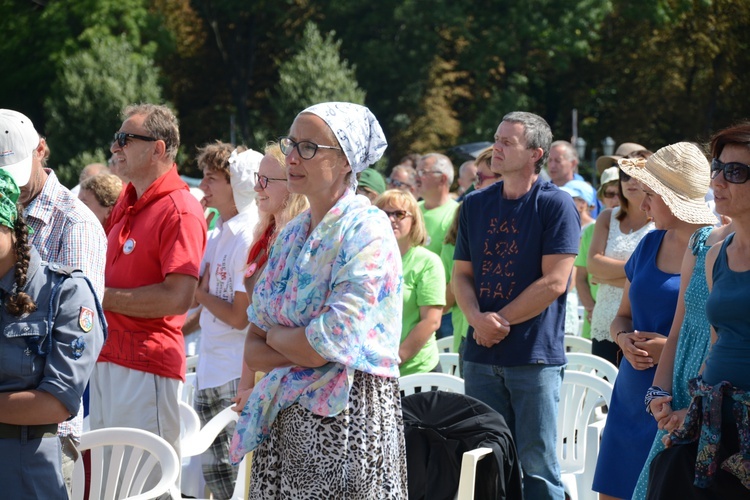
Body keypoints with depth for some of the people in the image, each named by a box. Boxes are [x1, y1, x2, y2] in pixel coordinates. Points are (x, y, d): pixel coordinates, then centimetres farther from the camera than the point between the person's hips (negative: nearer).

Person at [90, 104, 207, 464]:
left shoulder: (181, 211, -13)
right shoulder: (126, 202, 15)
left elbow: (178, 298, -21)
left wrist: (105, 298, -14)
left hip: (148, 364, -9)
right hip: (108, 357, 9)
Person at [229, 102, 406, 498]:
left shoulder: (367, 232, -12)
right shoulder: (290, 236, 12)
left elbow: (331, 342, -20)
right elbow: (253, 351, 11)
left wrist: (274, 336, -2)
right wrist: (301, 349, -9)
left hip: (347, 417, -7)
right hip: (285, 422, 7)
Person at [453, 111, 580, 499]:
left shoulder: (555, 205, -6)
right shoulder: (475, 204, 10)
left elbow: (554, 282, -12)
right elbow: (461, 274, 10)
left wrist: (500, 321, -10)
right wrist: (478, 319, -9)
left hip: (534, 355, -5)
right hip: (481, 356, 5)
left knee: (537, 466, -2)